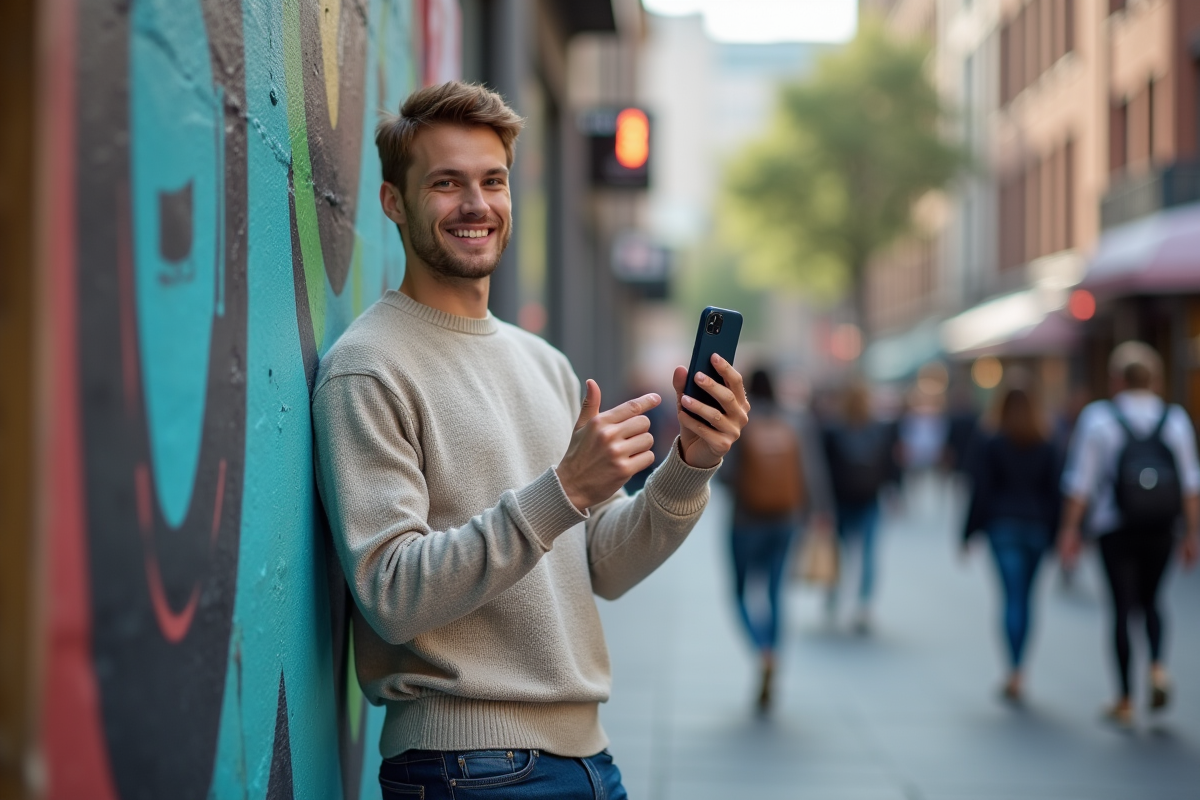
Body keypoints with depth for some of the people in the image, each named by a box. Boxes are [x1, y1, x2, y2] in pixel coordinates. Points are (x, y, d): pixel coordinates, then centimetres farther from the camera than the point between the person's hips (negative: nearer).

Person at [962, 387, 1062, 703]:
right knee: (1025, 597, 11)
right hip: (1037, 528, 3)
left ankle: (1014, 673, -21)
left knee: (1012, 597, -8)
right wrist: (1053, 535, 9)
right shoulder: (1048, 449, 8)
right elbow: (1055, 494, 5)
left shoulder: (989, 446, -1)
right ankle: (1016, 671, 16)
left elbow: (980, 493, -5)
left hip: (1002, 526, -3)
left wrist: (969, 534, 0)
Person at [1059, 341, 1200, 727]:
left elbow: (1080, 481, -7)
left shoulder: (1097, 417, -6)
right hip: (1161, 530, 2)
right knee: (1149, 599, 20)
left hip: (1115, 530, -2)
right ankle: (1157, 666, -5)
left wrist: (1071, 527, -1)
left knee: (1123, 607, 4)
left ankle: (1126, 700, 8)